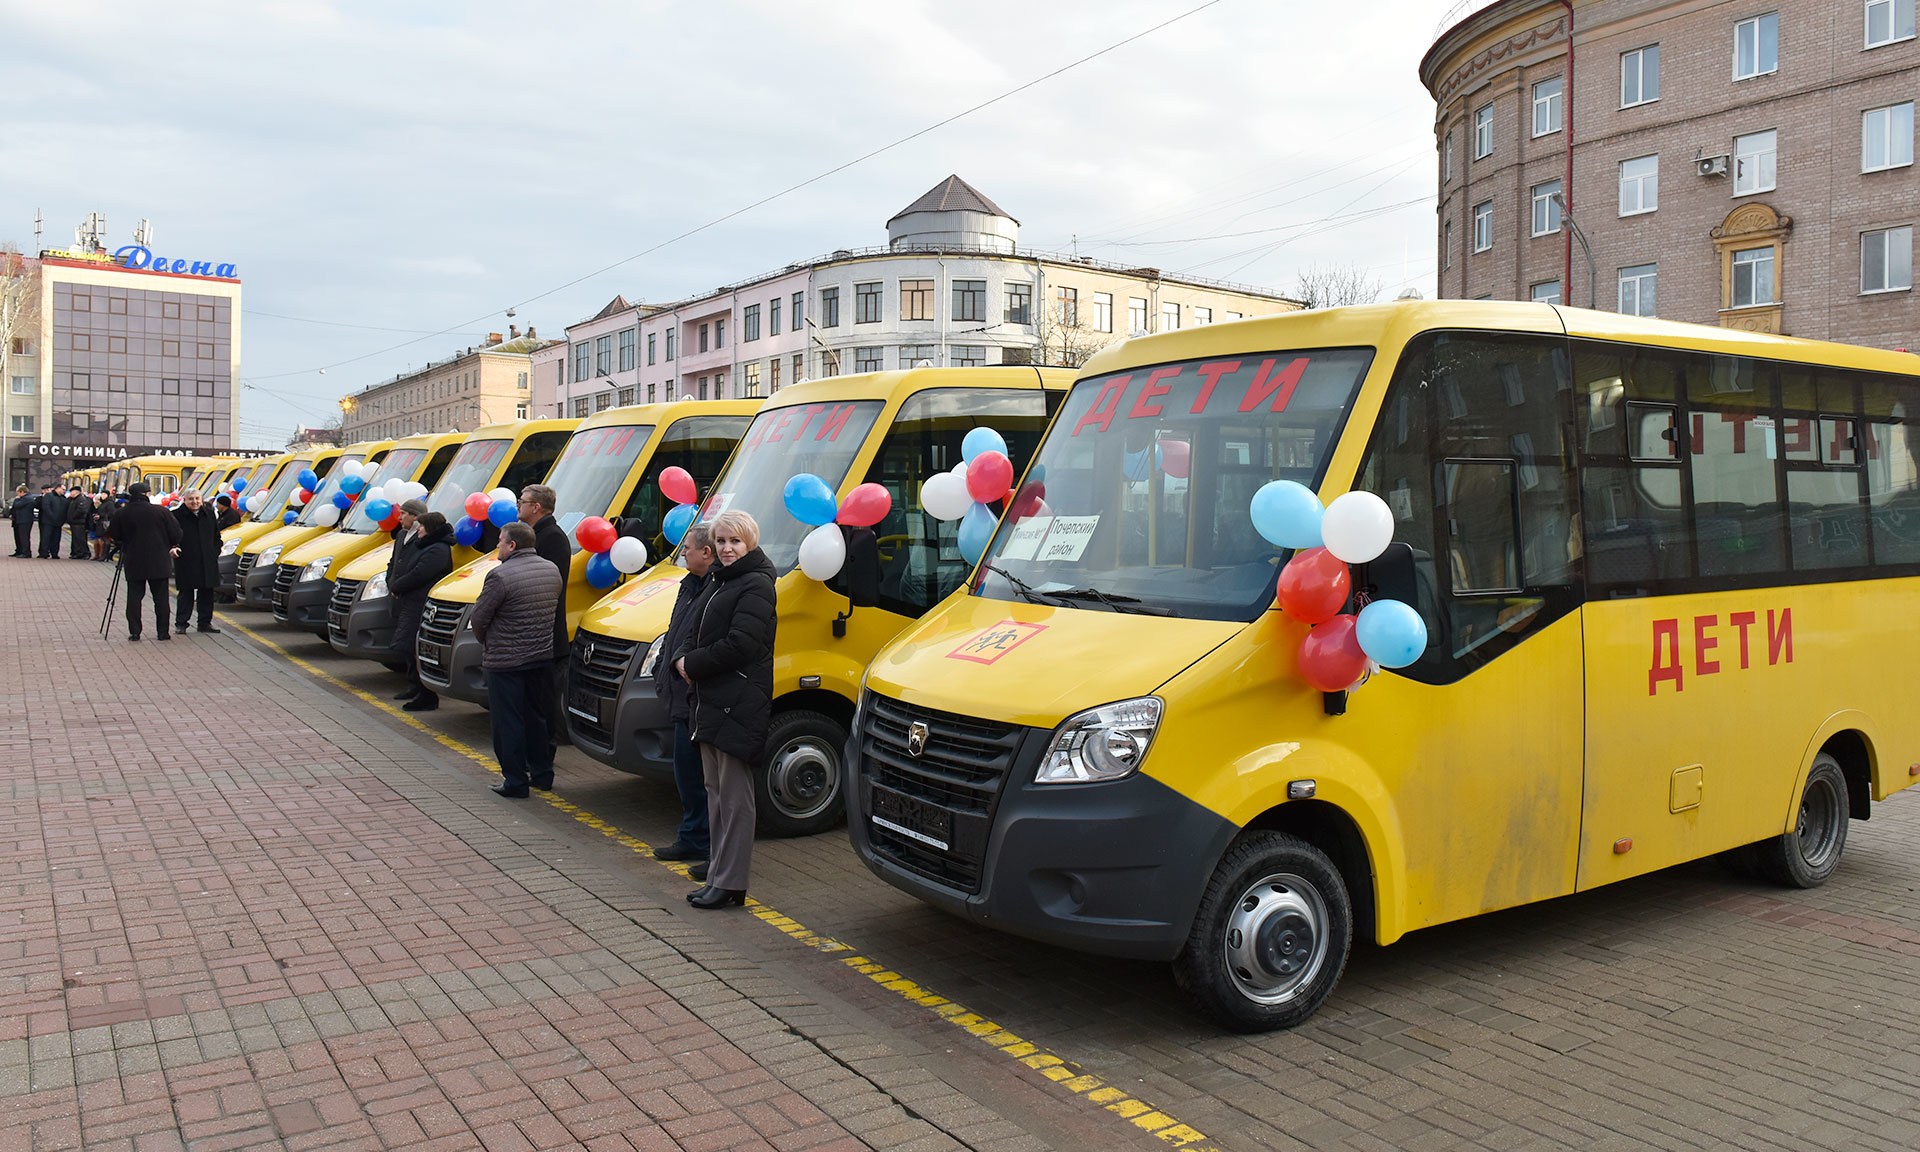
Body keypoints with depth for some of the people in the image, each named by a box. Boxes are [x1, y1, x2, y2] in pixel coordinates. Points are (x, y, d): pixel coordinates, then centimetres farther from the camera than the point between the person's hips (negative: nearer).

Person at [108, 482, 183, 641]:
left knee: (134, 597, 8)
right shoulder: (160, 511, -7)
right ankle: (162, 632, 7)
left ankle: (134, 632, 5)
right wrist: (172, 546, 16)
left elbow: (116, 537, 6)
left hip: (133, 562, 1)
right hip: (158, 562, -1)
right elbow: (175, 533, -3)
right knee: (161, 598, 6)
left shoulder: (120, 514, -3)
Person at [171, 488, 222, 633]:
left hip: (208, 562, 4)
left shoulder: (209, 514, 10)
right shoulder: (177, 515, -4)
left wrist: (215, 553, 8)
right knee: (186, 594, 0)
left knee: (207, 594, 8)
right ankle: (181, 624, 9)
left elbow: (217, 536, 17)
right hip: (186, 563, -4)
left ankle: (205, 623, 16)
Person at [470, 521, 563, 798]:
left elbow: (479, 617, -12)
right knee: (534, 715, 19)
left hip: (505, 661, -7)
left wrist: (484, 640, 7)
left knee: (508, 722, 1)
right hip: (541, 657, 7)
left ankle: (515, 781, 4)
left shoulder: (500, 576, -18)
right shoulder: (552, 571, 5)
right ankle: (541, 774, 25)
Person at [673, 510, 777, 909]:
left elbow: (739, 645, -21)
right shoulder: (718, 581, 18)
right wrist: (682, 659, 0)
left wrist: (693, 664, -12)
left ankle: (729, 883, -4)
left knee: (734, 793, -6)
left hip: (740, 703, -10)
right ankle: (720, 861, 29)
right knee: (715, 787, 17)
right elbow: (696, 630, 21)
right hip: (710, 698, 10)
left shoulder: (756, 585, -12)